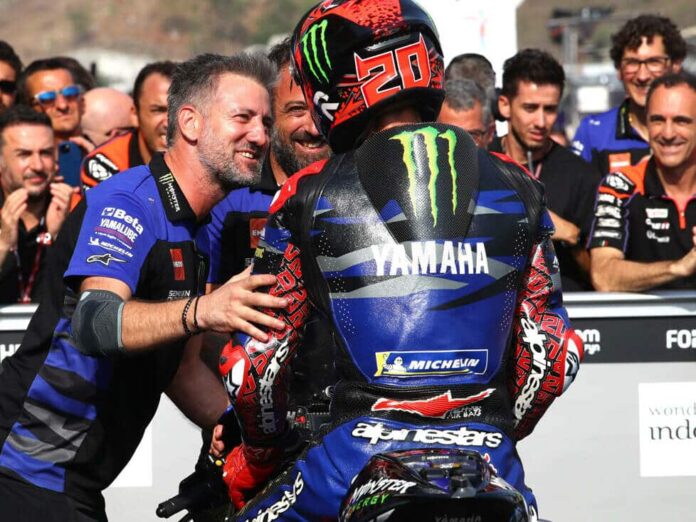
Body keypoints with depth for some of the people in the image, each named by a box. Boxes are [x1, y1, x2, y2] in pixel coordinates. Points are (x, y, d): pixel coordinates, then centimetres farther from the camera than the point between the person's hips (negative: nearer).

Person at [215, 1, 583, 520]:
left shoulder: (309, 199, 3)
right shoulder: (516, 190, 9)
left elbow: (254, 360, 4)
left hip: (358, 456, -2)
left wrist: (260, 455, 23)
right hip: (489, 462, 2)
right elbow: (554, 355, 9)